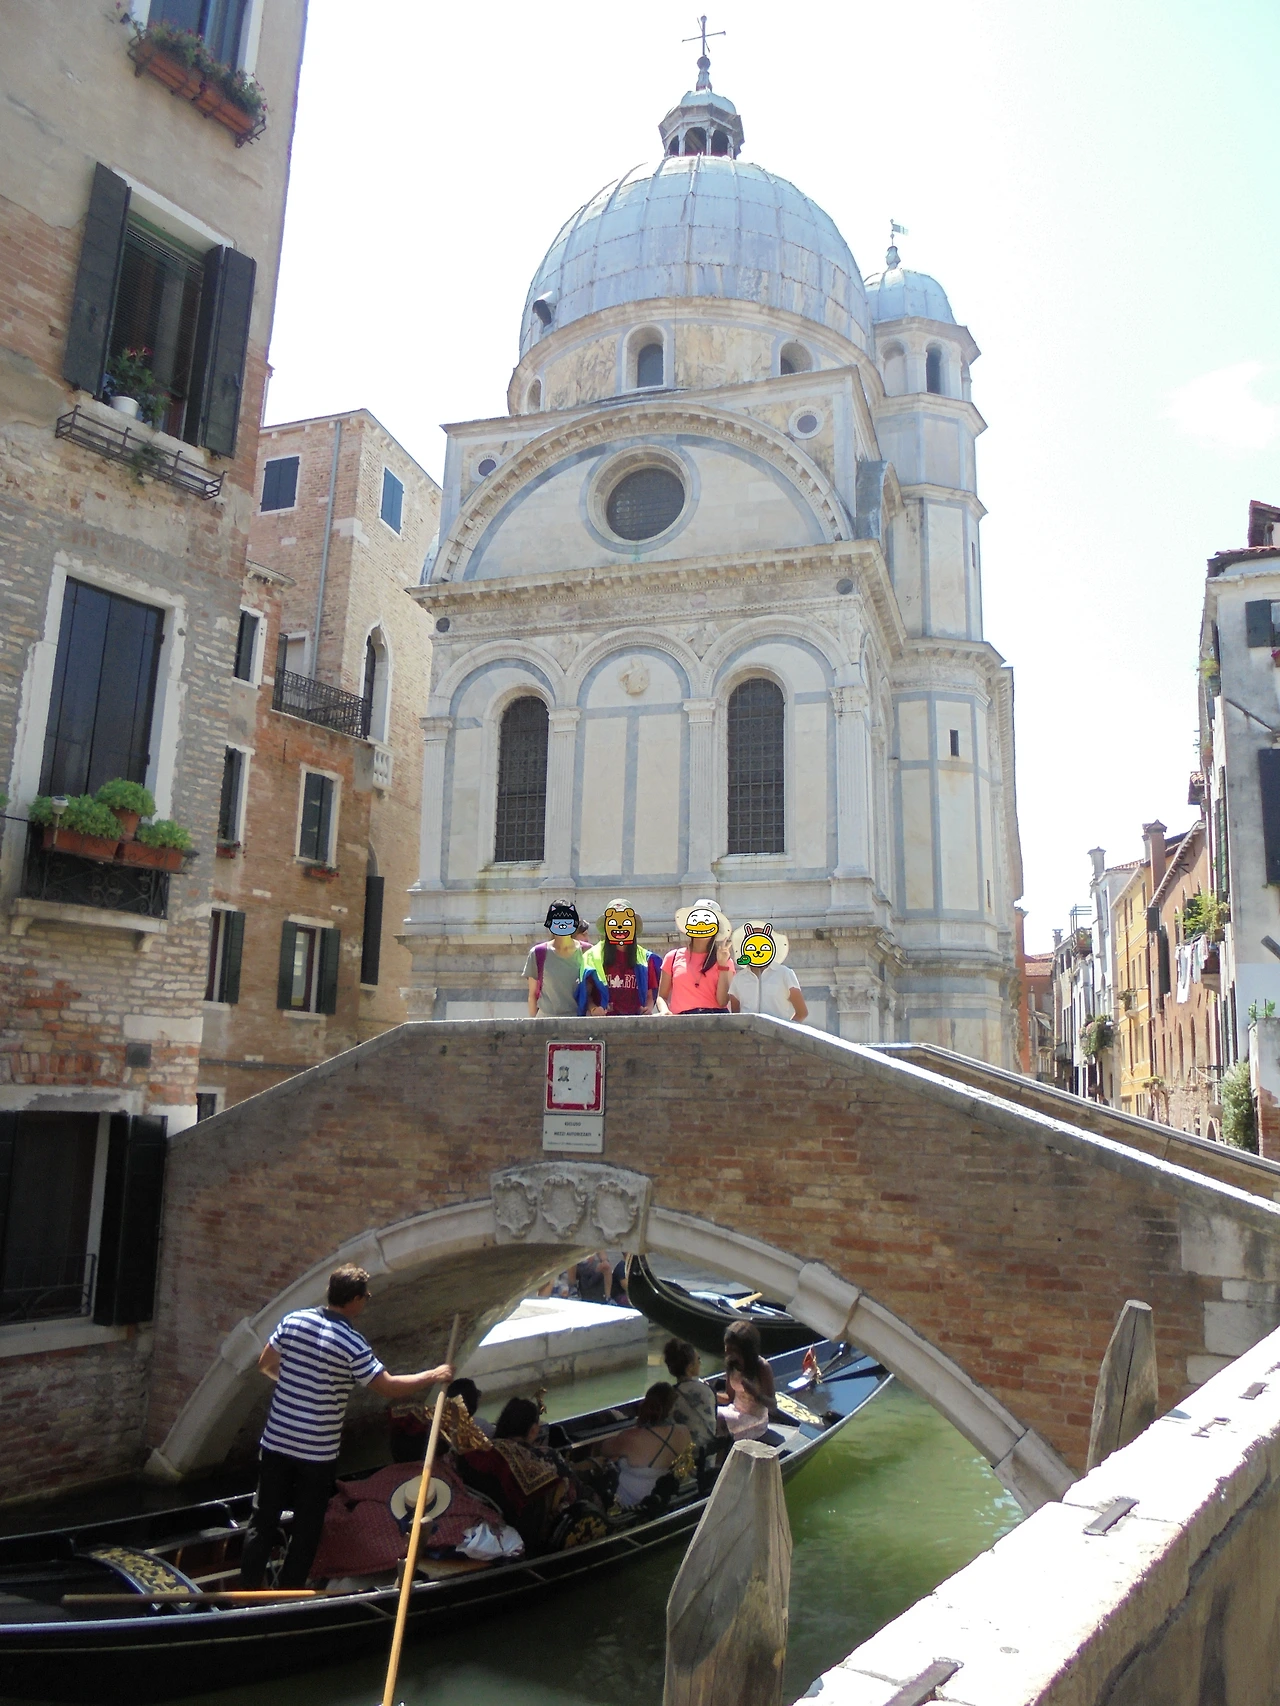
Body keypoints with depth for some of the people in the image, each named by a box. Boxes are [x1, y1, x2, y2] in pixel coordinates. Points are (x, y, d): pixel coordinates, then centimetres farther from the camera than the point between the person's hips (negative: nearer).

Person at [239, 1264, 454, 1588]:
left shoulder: (293, 1320, -5)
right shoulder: (352, 1344, -20)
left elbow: (265, 1364, 9)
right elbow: (389, 1387, -16)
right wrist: (433, 1376, -4)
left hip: (276, 1442, 5)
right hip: (318, 1452, -4)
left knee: (263, 1519, 17)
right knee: (306, 1527, 13)